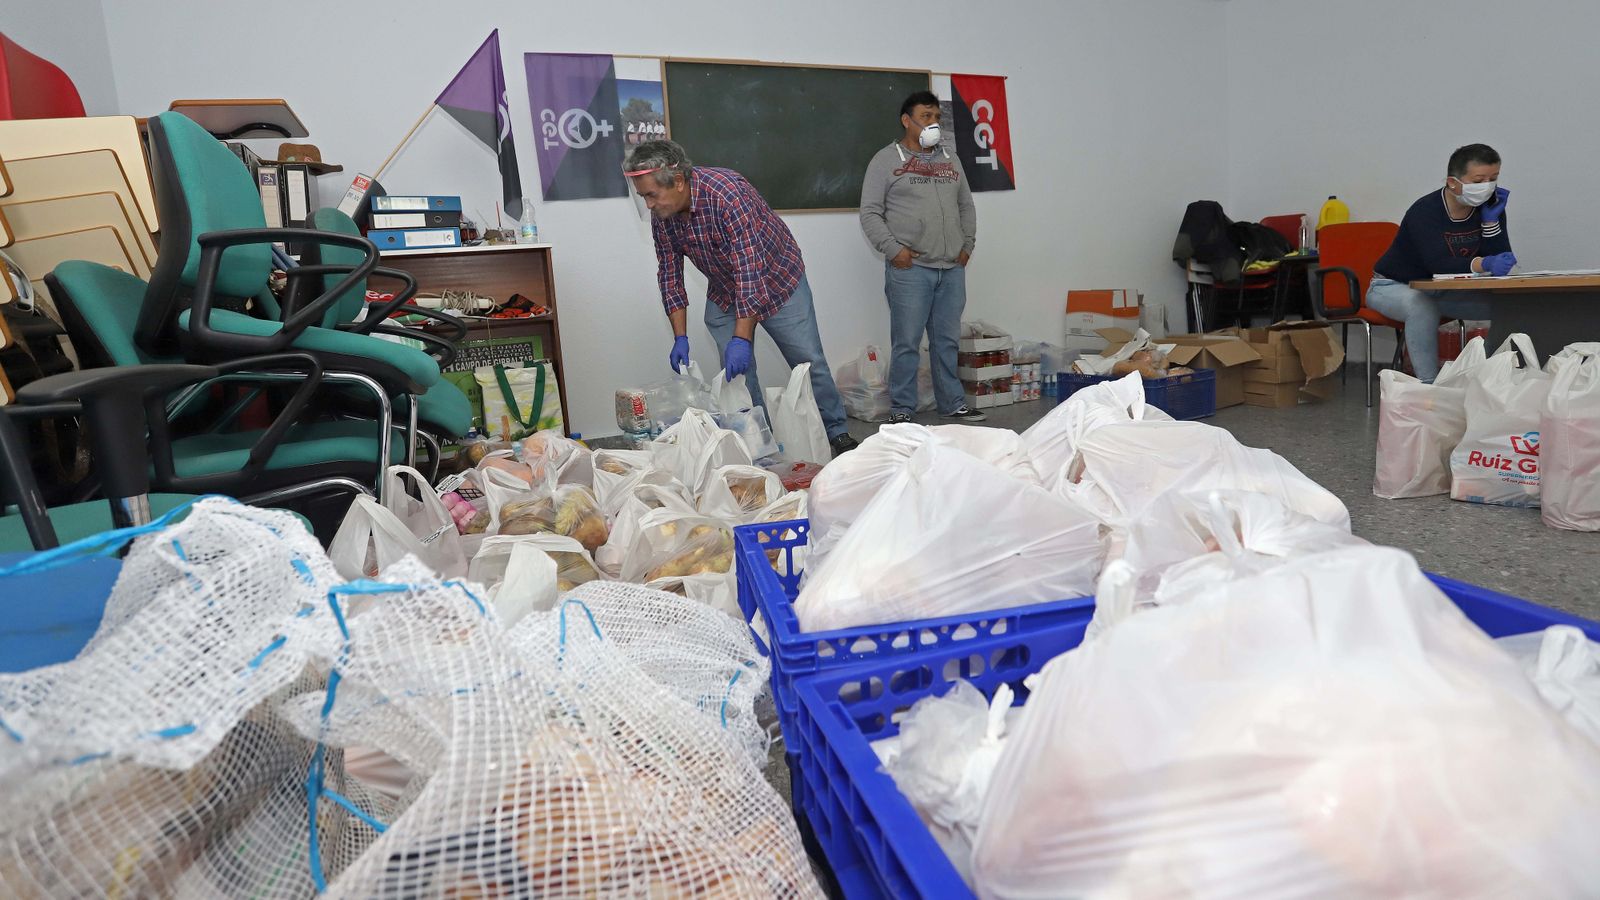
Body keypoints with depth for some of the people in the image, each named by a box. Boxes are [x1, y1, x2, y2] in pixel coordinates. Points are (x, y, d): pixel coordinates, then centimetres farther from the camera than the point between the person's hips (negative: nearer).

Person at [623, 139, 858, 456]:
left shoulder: (727, 192, -34)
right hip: (724, 294, 5)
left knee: (810, 363, 2)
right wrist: (680, 338, -11)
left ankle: (837, 432, 20)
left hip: (775, 280, -5)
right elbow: (670, 275, -4)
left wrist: (742, 338, -40)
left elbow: (750, 269, -38)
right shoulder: (661, 216, -13)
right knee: (737, 373, 0)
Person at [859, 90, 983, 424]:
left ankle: (953, 404, 20)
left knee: (947, 341, 11)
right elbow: (870, 213, -4)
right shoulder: (886, 161, 0)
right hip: (910, 268, -5)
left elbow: (966, 206, 24)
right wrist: (893, 250, -12)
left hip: (952, 268, 5)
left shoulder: (950, 161, 18)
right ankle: (901, 411, 6)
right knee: (907, 343, -3)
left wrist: (967, 246, 13)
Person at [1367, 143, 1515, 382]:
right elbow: (1439, 264, -39)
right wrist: (1484, 264, -55)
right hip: (1393, 286, -6)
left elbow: (1500, 260, -12)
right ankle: (1429, 384, -34)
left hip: (1441, 290, 6)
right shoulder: (1424, 211, -25)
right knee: (1423, 306, -39)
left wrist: (1491, 220, -22)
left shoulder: (1491, 207, -6)